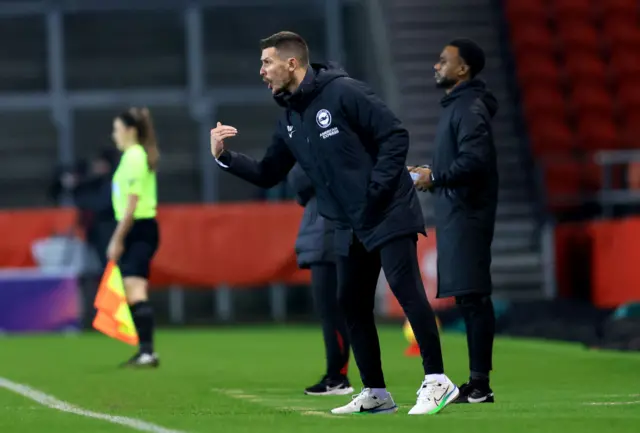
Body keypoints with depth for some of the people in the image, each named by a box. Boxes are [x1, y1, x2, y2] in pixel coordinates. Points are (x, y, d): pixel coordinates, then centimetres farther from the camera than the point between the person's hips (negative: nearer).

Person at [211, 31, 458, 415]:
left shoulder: (343, 92, -13)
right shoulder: (290, 120, 12)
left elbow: (395, 134, -15)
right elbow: (268, 175, 18)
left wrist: (377, 190, -19)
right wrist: (225, 157, 5)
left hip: (388, 213, -8)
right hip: (351, 226, 8)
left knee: (405, 288, -14)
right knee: (352, 304, 8)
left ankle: (437, 381, -10)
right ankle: (375, 393, 16)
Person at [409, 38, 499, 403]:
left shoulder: (471, 107, -13)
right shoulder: (456, 105, 19)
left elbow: (475, 160, -22)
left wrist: (436, 177, -14)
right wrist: (430, 172, 13)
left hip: (467, 215, -11)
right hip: (455, 213, 11)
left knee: (474, 296, -11)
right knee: (468, 297, 11)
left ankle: (480, 384, -12)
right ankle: (477, 383, 14)